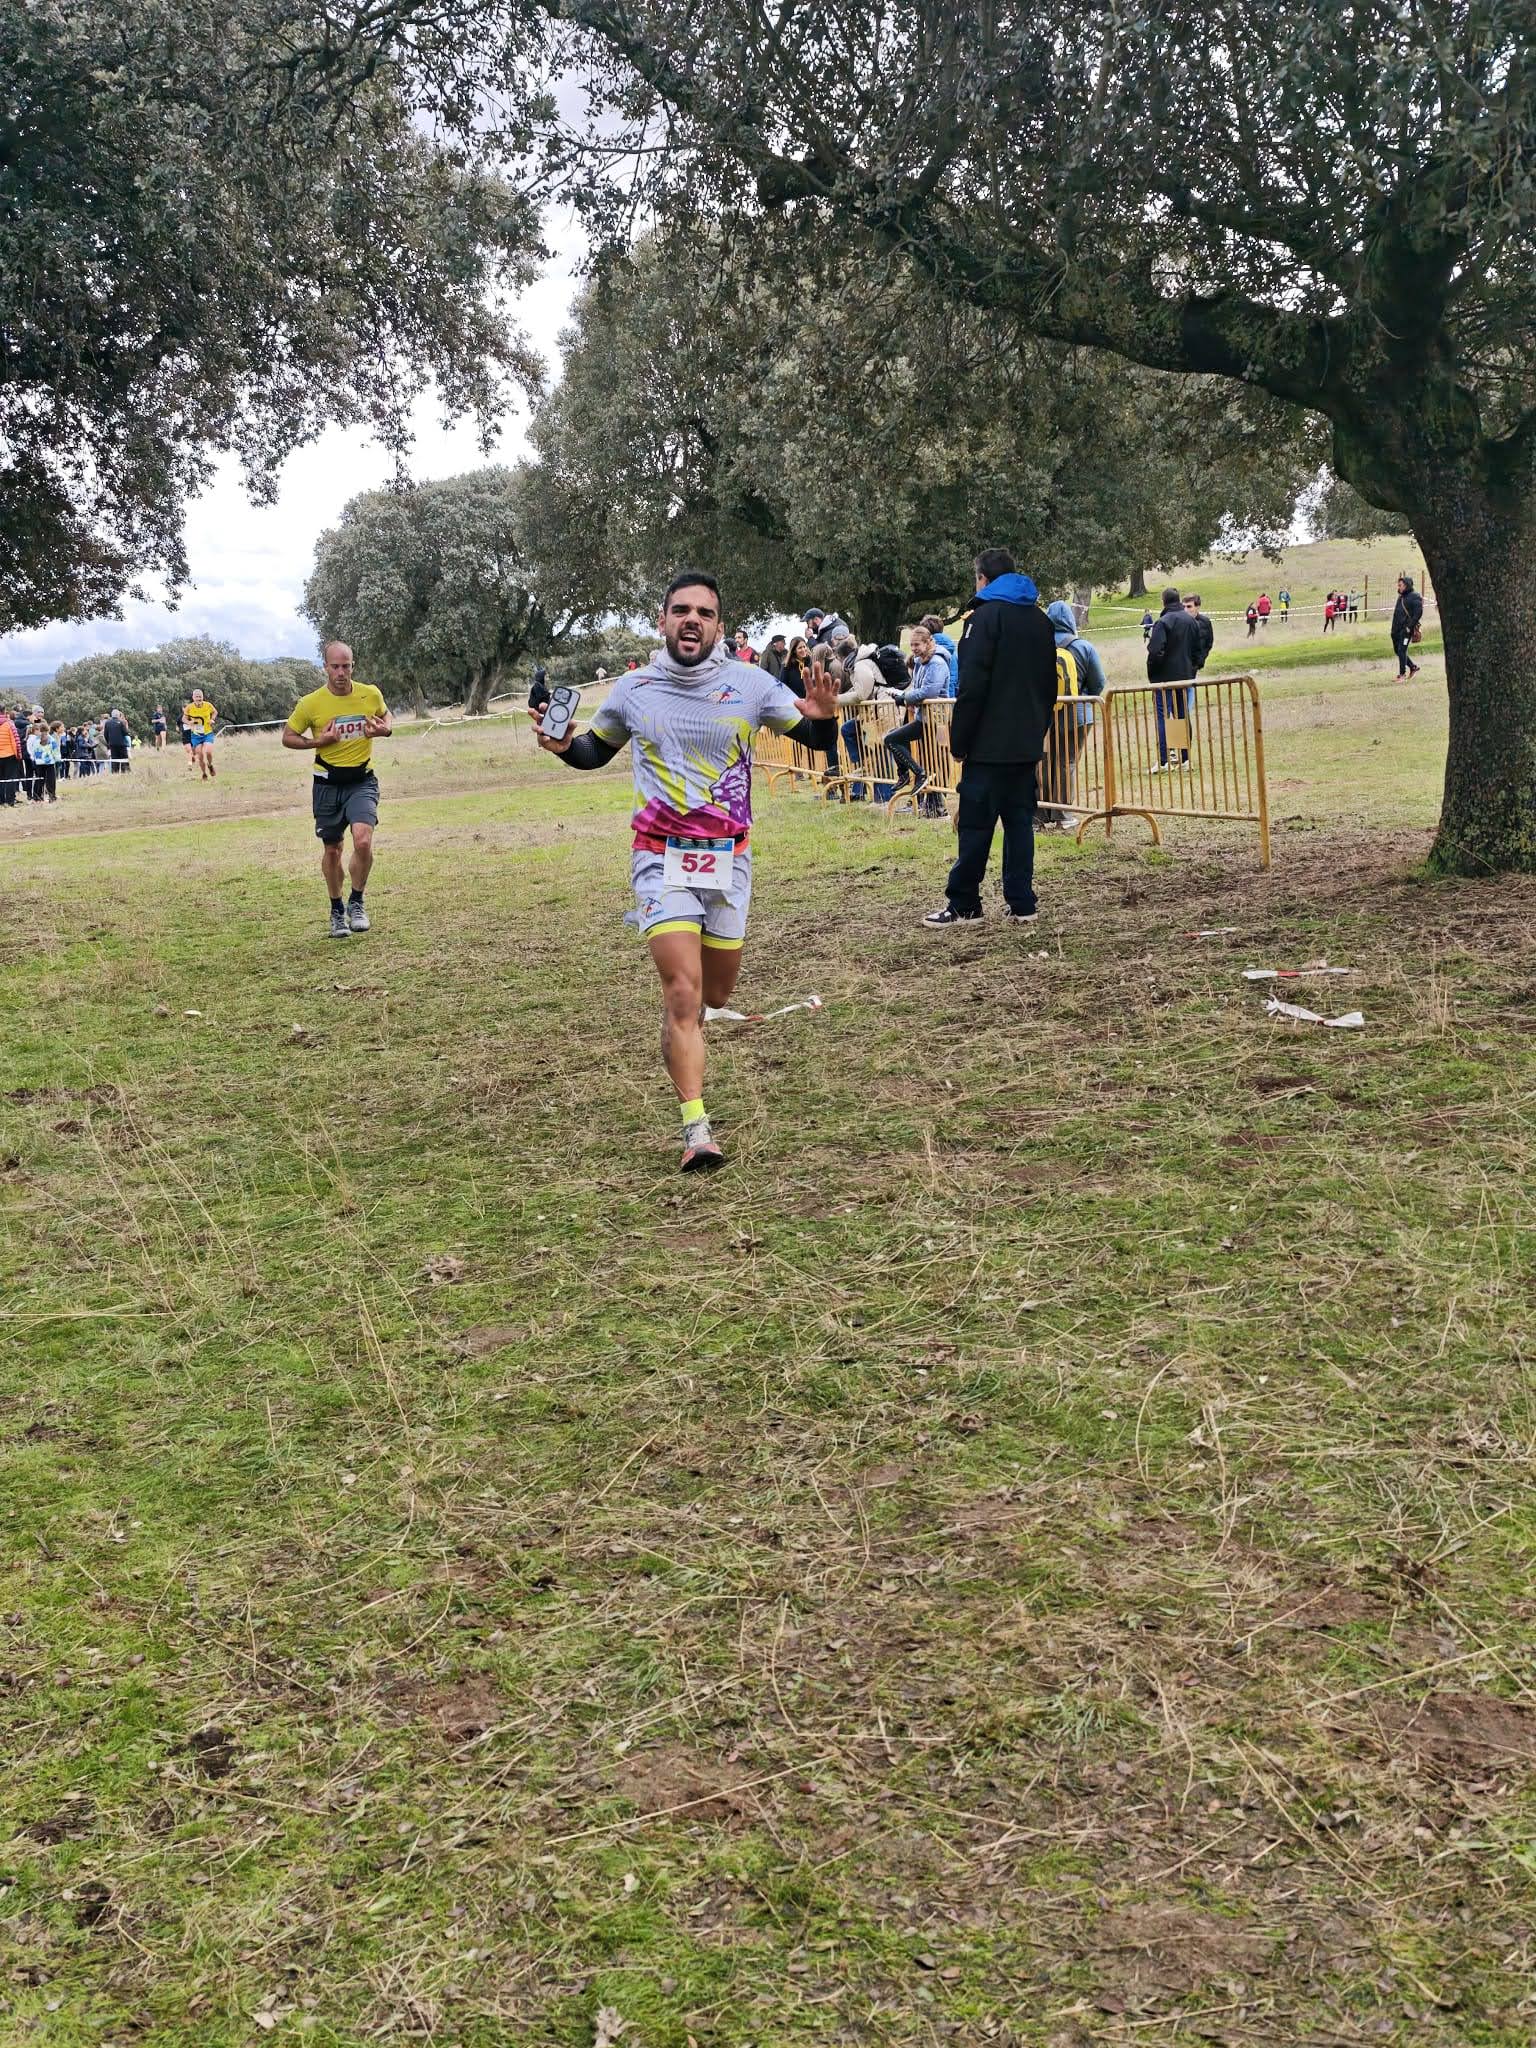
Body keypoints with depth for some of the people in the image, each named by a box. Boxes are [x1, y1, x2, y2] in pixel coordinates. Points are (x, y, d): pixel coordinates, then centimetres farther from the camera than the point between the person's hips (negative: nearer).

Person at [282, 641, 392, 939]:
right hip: (327, 783, 0)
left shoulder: (371, 694, -4)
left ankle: (356, 903, 1)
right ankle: (336, 911, 30)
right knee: (331, 850, 10)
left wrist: (385, 730, -7)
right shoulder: (310, 703, -10)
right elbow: (287, 737, 2)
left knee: (363, 841, -21)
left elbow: (385, 716, 17)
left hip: (362, 781, 0)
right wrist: (318, 742, -15)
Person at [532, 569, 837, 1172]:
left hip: (729, 857, 2)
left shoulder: (749, 683, -3)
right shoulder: (634, 690, -1)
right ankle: (697, 1130, -14)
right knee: (683, 991, -15)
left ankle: (680, 1037, 49)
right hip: (663, 856, -2)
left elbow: (817, 739, 4)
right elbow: (594, 752, 16)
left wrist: (823, 717, -20)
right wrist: (564, 745, -7)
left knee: (715, 993, 11)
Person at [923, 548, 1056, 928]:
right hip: (1027, 743, 7)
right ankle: (1022, 904, 5)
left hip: (990, 744, -7)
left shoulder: (985, 616, -9)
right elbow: (1049, 685, 18)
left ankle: (962, 904, 1)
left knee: (975, 825, -2)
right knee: (1020, 822, 8)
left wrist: (959, 741, -10)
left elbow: (972, 686, -15)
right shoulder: (1040, 620, 15)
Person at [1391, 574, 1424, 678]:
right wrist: (1394, 628, 15)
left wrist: (1410, 626, -18)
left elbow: (1418, 613, -15)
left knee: (1402, 650, -10)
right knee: (1397, 650, 11)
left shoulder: (1414, 597, -8)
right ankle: (1413, 667, 26)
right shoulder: (1401, 596, 17)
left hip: (1406, 629, -9)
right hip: (1397, 629, 9)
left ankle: (1402, 673, -2)